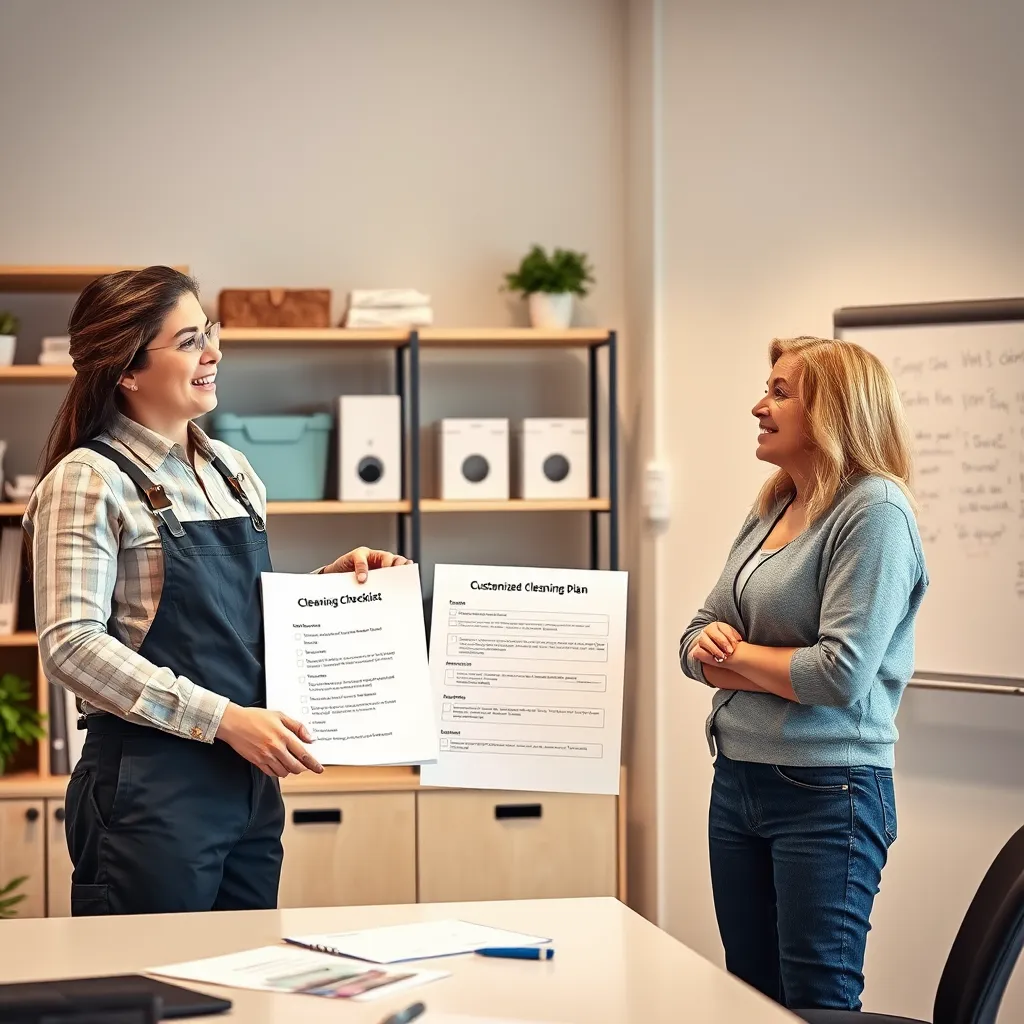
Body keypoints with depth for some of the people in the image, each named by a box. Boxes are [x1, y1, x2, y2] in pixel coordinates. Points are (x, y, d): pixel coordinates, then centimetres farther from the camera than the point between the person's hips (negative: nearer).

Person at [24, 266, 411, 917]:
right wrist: (223, 718, -21)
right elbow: (71, 646, -18)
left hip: (251, 789, 7)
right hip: (152, 793, -7)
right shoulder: (89, 479, -9)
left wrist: (334, 579, 7)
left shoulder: (234, 472, 13)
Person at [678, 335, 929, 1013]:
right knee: (751, 993, 14)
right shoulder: (771, 512, 12)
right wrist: (708, 646, -9)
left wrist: (734, 656, -7)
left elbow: (841, 673, -21)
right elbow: (699, 637, 15)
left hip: (827, 792, -8)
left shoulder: (875, 512, -13)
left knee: (817, 1004, 0)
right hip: (737, 780, 8)